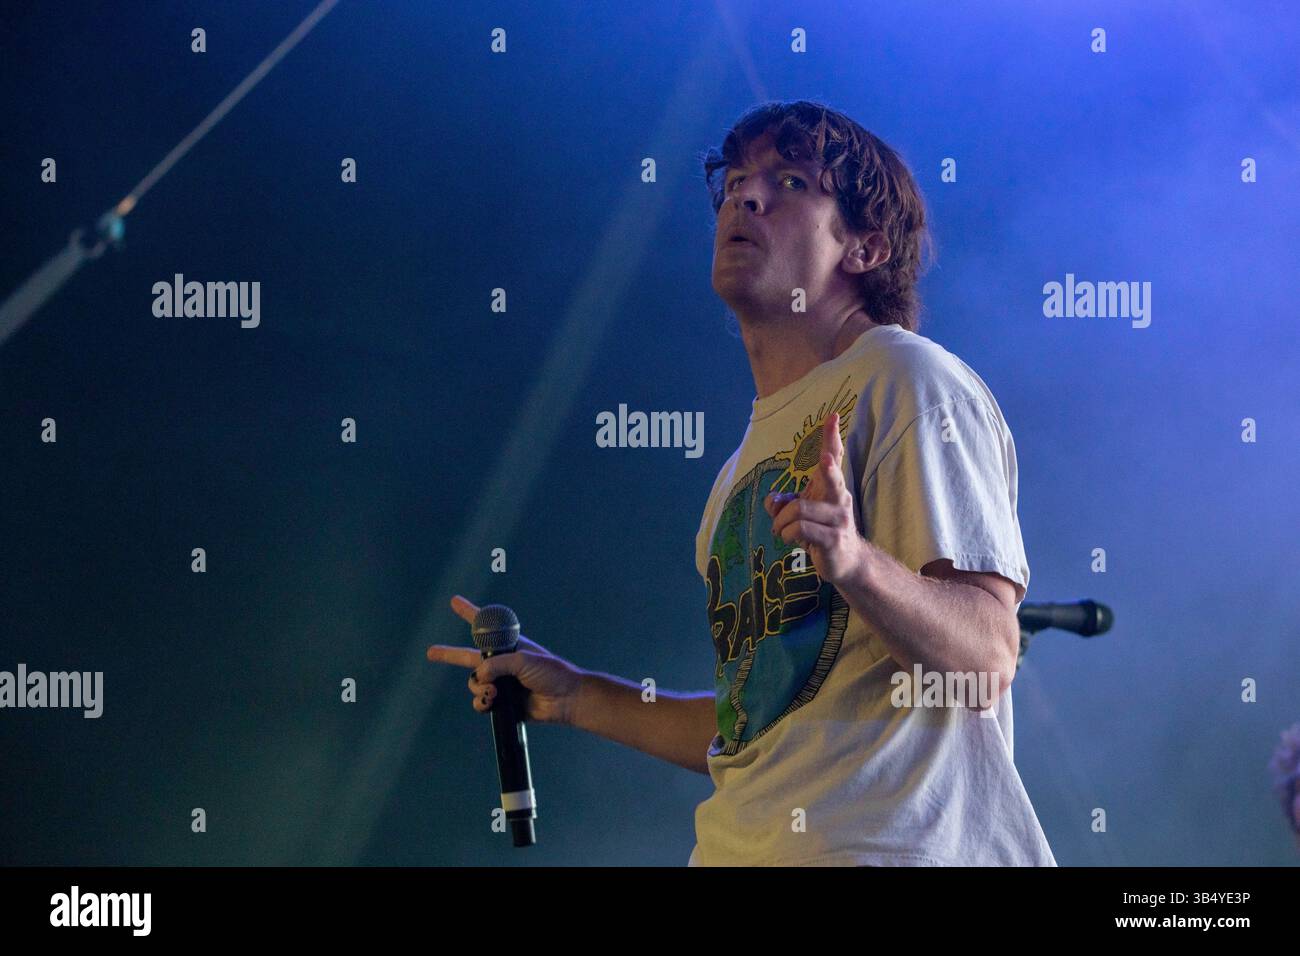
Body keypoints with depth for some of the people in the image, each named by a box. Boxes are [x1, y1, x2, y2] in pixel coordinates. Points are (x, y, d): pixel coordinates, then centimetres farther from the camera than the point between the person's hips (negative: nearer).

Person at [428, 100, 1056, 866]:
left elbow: (985, 662, -13)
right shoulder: (745, 469, 19)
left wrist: (856, 562, -29)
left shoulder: (909, 381, -3)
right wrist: (575, 698, 22)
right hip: (744, 848, 6)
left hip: (891, 847, -6)